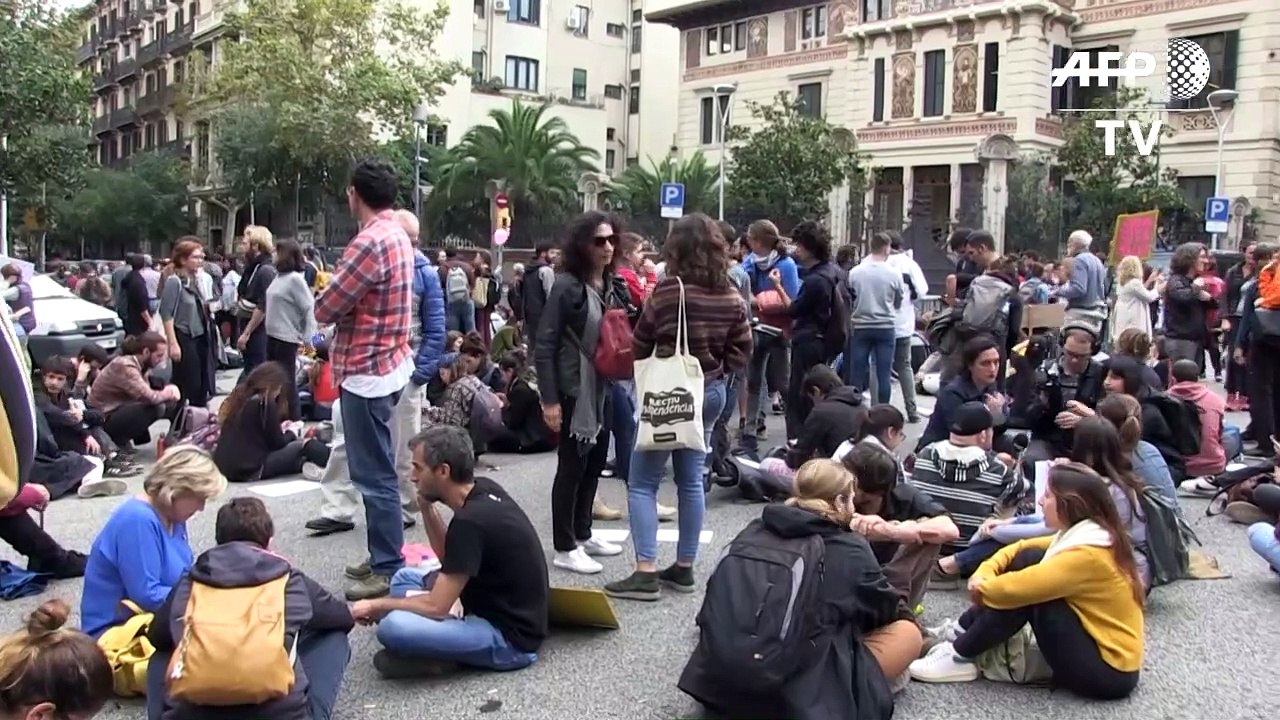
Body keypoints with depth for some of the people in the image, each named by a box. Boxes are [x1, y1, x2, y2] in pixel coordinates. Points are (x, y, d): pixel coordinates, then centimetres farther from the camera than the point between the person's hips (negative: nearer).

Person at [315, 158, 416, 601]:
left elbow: (324, 310, -17)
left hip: (367, 371, -10)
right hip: (389, 363, 10)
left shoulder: (370, 242, -20)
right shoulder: (397, 236, 11)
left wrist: (328, 293, 3)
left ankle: (388, 570, 4)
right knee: (378, 470, 17)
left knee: (374, 474, -3)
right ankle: (383, 556, 27)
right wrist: (341, 294, 2)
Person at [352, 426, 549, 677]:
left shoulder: (471, 521, -24)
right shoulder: (484, 490, 2)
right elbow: (449, 557, 16)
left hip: (511, 637, -10)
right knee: (405, 577, 20)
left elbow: (436, 606, -21)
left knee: (392, 627, -29)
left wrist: (376, 605, -5)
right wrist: (427, 507, 2)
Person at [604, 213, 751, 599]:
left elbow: (640, 345, -6)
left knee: (643, 483, 0)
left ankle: (646, 572, -5)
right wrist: (715, 370, 13)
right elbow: (742, 350, 5)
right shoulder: (731, 295, 1)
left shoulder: (667, 289, -15)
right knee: (692, 480, 13)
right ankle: (684, 568, 18)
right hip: (710, 392, 6)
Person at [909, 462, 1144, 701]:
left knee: (1023, 593, -19)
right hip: (1095, 640, 9)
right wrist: (984, 574, -7)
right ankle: (961, 633, 3)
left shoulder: (1087, 555, -25)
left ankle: (959, 658, -7)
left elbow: (1018, 588, -26)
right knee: (1028, 559, -1)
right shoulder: (1078, 533, 5)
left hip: (1109, 670, -9)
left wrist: (981, 588, -6)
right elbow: (1021, 549, 10)